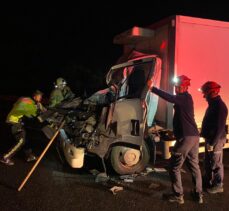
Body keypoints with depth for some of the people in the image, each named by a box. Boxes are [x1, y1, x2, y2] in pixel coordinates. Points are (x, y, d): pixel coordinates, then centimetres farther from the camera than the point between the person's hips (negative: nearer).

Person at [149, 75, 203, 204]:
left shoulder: (185, 97, -13)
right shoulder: (185, 98, 17)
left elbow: (170, 98, -28)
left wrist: (152, 88, -27)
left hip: (186, 137, -10)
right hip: (194, 136, 10)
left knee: (175, 167, 1)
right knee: (195, 166, 16)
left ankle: (178, 196, 8)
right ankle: (199, 194, 23)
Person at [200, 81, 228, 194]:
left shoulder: (220, 106, -20)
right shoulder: (213, 104, 11)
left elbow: (220, 127, -23)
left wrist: (212, 143, -22)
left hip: (216, 140, -10)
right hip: (210, 139, 10)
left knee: (216, 164, 3)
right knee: (208, 162, 20)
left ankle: (218, 185, 17)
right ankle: (208, 181, 34)